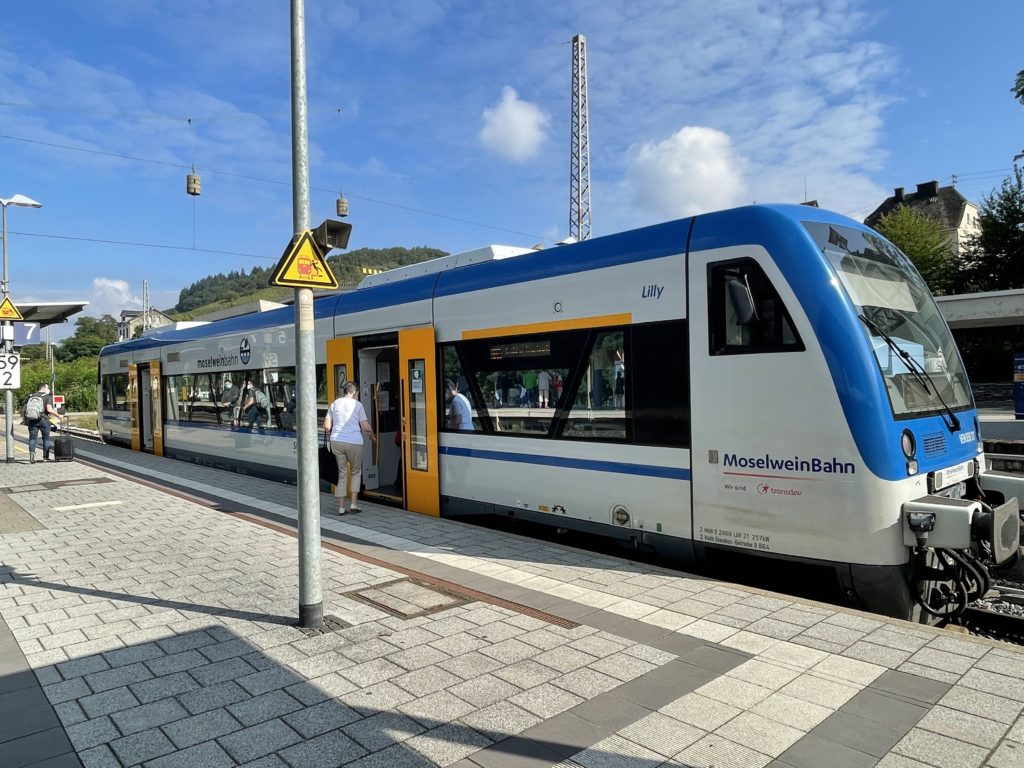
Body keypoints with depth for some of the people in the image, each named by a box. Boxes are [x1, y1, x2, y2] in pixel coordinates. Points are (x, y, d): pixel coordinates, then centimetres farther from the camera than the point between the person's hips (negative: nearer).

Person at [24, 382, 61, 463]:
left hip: (31, 420, 3)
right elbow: (49, 409, -15)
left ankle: (31, 452, -18)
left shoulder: (30, 396, 12)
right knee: (46, 438, 9)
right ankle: (45, 457, 13)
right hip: (43, 420, -3)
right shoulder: (47, 396, -3)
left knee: (32, 438, 6)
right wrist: (58, 415, -4)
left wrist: (25, 418, 22)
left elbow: (24, 410, 9)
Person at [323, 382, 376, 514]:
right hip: (354, 442, -3)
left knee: (342, 473, 12)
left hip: (336, 442, 3)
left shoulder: (334, 404, 9)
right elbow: (366, 427, -4)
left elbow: (326, 427, 8)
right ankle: (354, 504, 5)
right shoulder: (357, 404, 0)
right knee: (356, 472, 14)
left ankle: (341, 507, 11)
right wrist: (373, 437, 15)